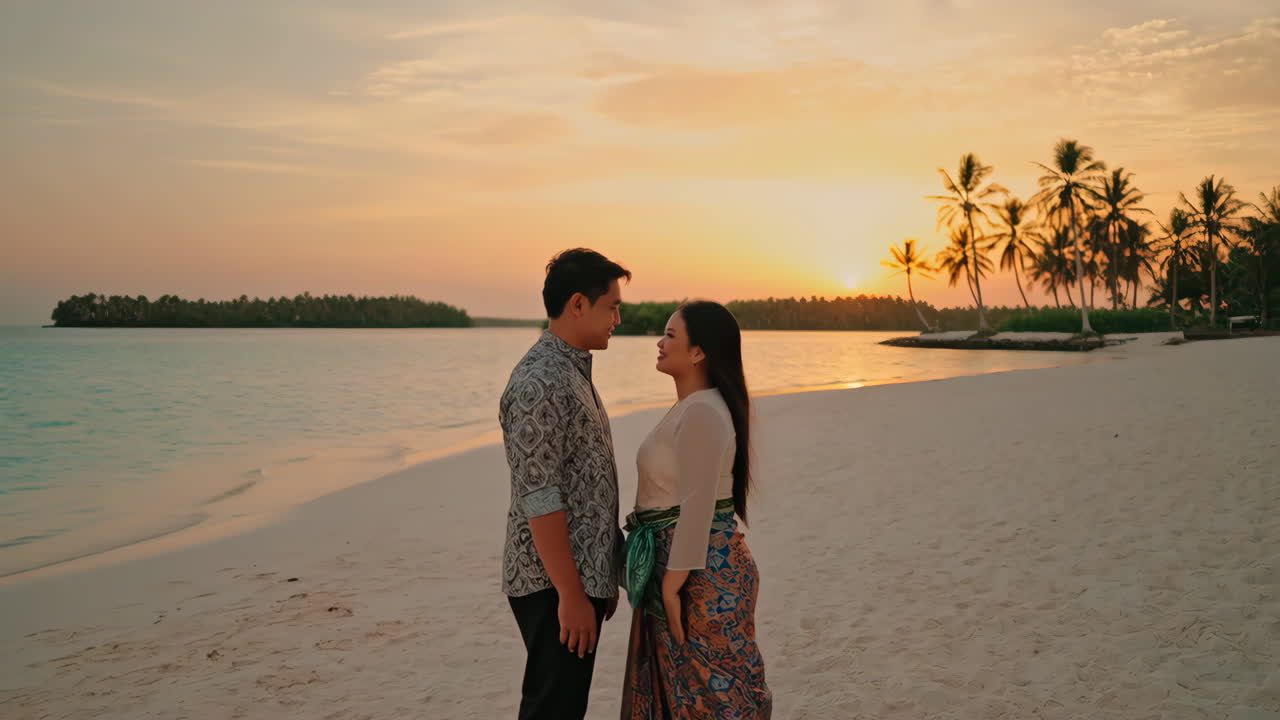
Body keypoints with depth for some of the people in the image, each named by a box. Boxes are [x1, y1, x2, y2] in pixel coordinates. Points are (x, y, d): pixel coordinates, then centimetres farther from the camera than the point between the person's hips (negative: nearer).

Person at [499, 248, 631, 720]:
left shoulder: (574, 372, 13)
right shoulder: (539, 383, -19)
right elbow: (539, 499, -22)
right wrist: (570, 594, -20)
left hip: (583, 576, 9)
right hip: (554, 586, -9)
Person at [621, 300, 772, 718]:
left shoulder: (701, 412, -20)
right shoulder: (691, 407, 12)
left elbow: (698, 505, -24)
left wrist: (672, 585, -21)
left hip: (702, 570, -10)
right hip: (684, 561, 10)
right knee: (682, 684, 19)